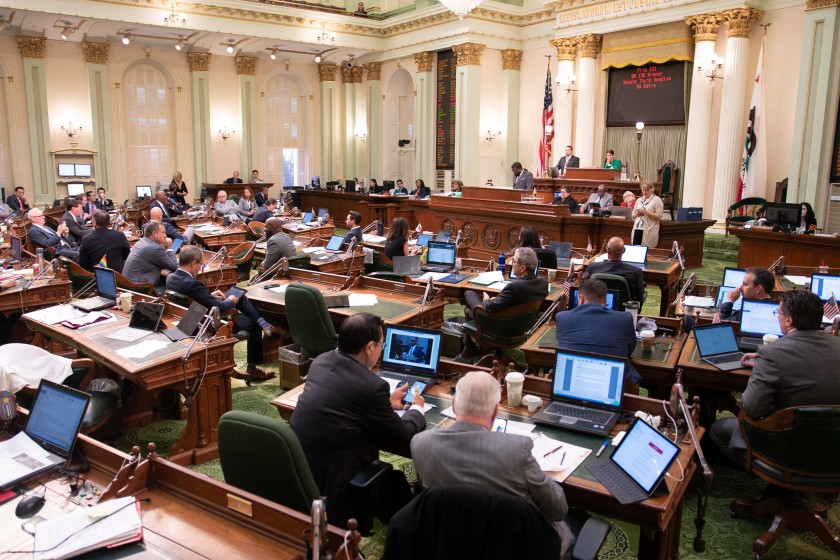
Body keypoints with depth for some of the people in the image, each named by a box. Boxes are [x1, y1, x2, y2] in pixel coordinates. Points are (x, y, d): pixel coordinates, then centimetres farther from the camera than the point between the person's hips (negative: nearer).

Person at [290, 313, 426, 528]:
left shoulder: (321, 361, -1)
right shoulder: (373, 386, -22)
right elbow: (403, 437, -8)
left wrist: (386, 402, 22)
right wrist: (416, 409, 11)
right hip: (332, 483, -7)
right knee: (397, 483, 18)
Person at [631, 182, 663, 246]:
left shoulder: (657, 200, 0)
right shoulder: (639, 200, 17)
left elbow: (659, 216, -8)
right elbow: (633, 216, 19)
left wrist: (646, 212, -14)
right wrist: (637, 214, -3)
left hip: (649, 231, -5)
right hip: (637, 229, 5)